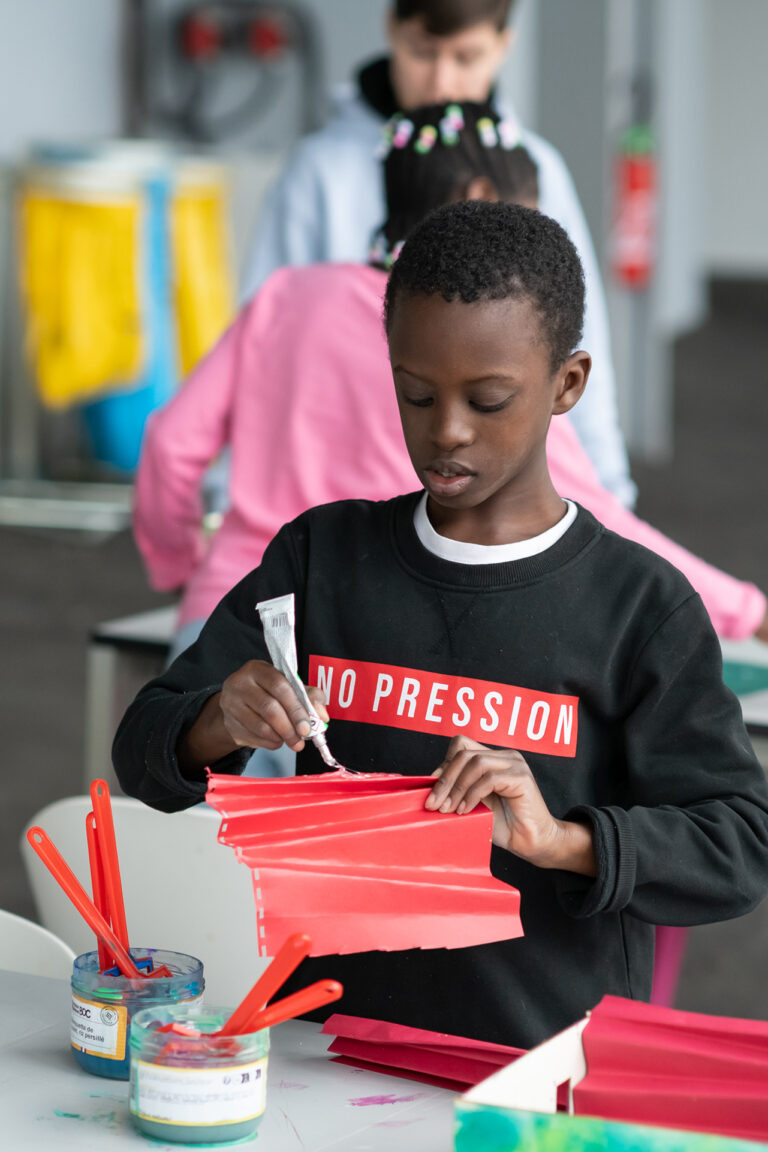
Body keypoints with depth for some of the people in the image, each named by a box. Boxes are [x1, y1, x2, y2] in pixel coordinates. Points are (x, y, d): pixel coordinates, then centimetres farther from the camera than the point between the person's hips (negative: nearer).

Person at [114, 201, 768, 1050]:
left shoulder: (641, 605, 0)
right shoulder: (321, 556, 10)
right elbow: (145, 750, 11)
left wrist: (562, 842, -18)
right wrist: (216, 728, -11)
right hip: (333, 1044, 2)